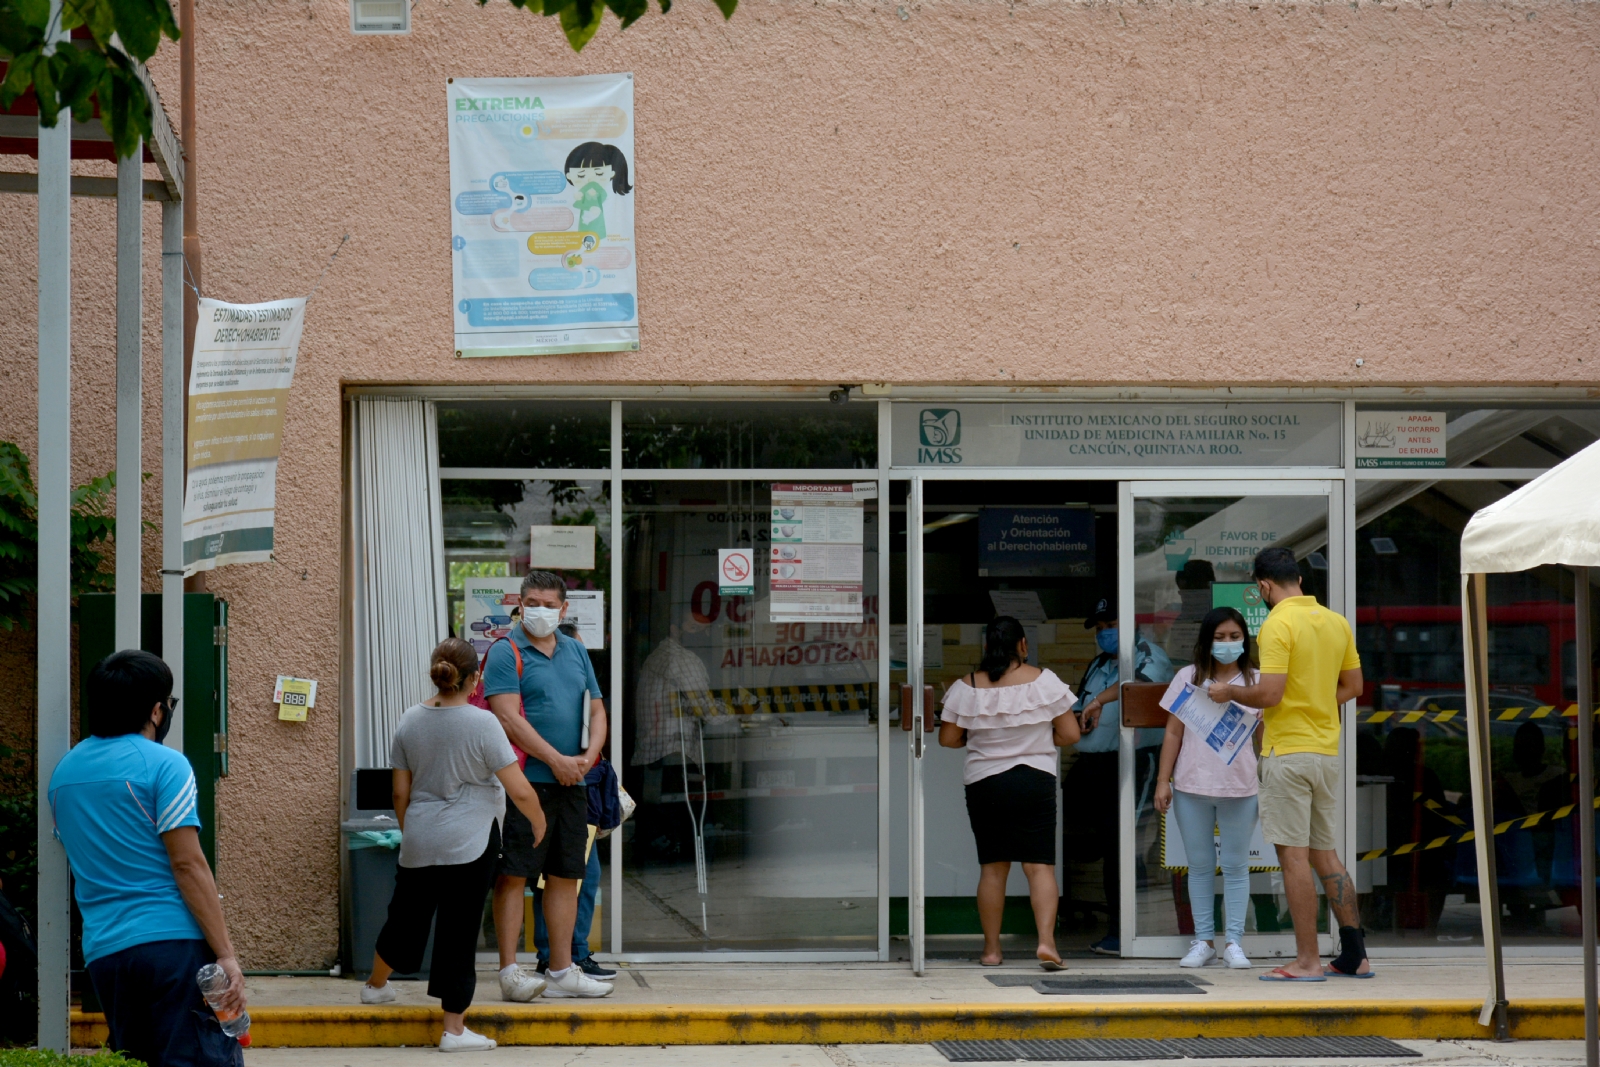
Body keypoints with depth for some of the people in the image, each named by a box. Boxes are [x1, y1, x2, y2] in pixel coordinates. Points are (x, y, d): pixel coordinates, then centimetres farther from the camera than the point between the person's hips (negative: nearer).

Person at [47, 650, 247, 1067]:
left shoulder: (63, 771, 16)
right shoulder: (163, 764, -6)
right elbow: (188, 864, -12)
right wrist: (225, 954, -12)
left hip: (102, 952, 7)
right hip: (172, 940, -7)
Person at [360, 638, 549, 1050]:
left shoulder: (411, 721, 3)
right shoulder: (481, 723, -12)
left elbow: (401, 792, 10)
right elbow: (519, 790, -12)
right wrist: (539, 824, 6)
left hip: (418, 842, 5)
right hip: (469, 845, -5)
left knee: (407, 915, 24)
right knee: (459, 931, 0)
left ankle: (376, 985, 45)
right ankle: (454, 1029, 6)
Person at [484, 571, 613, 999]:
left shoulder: (576, 651, 16)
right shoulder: (505, 653, -5)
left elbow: (596, 709, 17)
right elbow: (509, 718, -13)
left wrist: (590, 755, -2)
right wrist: (557, 760, -15)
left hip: (571, 783, 7)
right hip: (524, 782, -7)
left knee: (566, 875, 10)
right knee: (513, 875, -6)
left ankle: (562, 971, 16)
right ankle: (509, 972, -4)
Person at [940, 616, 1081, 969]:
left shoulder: (966, 688, -3)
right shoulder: (1044, 681, -5)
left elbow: (948, 738, 0)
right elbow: (1070, 734, -3)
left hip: (984, 783, 1)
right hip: (1035, 781, -1)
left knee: (993, 867, 10)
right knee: (1040, 865, -1)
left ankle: (991, 948, 13)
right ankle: (1046, 940, -16)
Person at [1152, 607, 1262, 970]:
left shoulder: (1256, 682, 5)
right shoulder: (1189, 678, 6)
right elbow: (1173, 732, 7)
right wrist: (1163, 780, 3)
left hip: (1240, 789, -1)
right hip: (1192, 786, 1)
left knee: (1236, 865, 3)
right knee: (1199, 865, 6)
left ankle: (1234, 942, 8)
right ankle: (1203, 941, 13)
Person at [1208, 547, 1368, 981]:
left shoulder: (1278, 624, -13)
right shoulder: (1336, 622, 10)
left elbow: (1269, 693, -19)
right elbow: (1353, 685, 16)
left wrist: (1230, 692, -2)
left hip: (1287, 750, -7)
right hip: (1326, 750, 8)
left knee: (1294, 856, -4)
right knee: (1326, 855, 14)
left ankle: (1307, 961, -5)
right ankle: (1354, 955, 14)